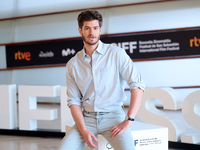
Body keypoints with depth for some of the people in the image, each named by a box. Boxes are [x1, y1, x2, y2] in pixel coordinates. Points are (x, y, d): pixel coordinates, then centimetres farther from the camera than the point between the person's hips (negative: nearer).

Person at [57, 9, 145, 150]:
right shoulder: (72, 64, 7)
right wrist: (83, 130, -9)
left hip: (112, 117, -2)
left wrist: (128, 120, -13)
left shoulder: (116, 54, -1)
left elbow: (138, 85, -6)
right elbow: (74, 101, 6)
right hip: (86, 119, 2)